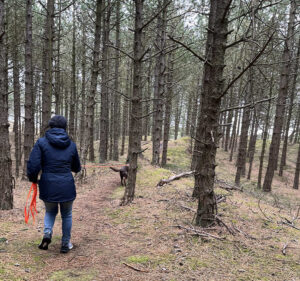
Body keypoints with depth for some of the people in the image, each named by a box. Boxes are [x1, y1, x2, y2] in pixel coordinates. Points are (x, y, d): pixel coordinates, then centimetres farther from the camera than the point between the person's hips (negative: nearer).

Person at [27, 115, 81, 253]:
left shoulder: (41, 142, -5)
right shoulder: (71, 145, 1)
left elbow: (33, 165, -14)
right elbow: (77, 168, 11)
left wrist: (33, 178, 5)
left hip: (48, 186, 0)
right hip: (67, 187, 0)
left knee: (50, 211, 27)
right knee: (66, 215, 22)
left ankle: (47, 233, 4)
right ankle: (65, 244, 29)